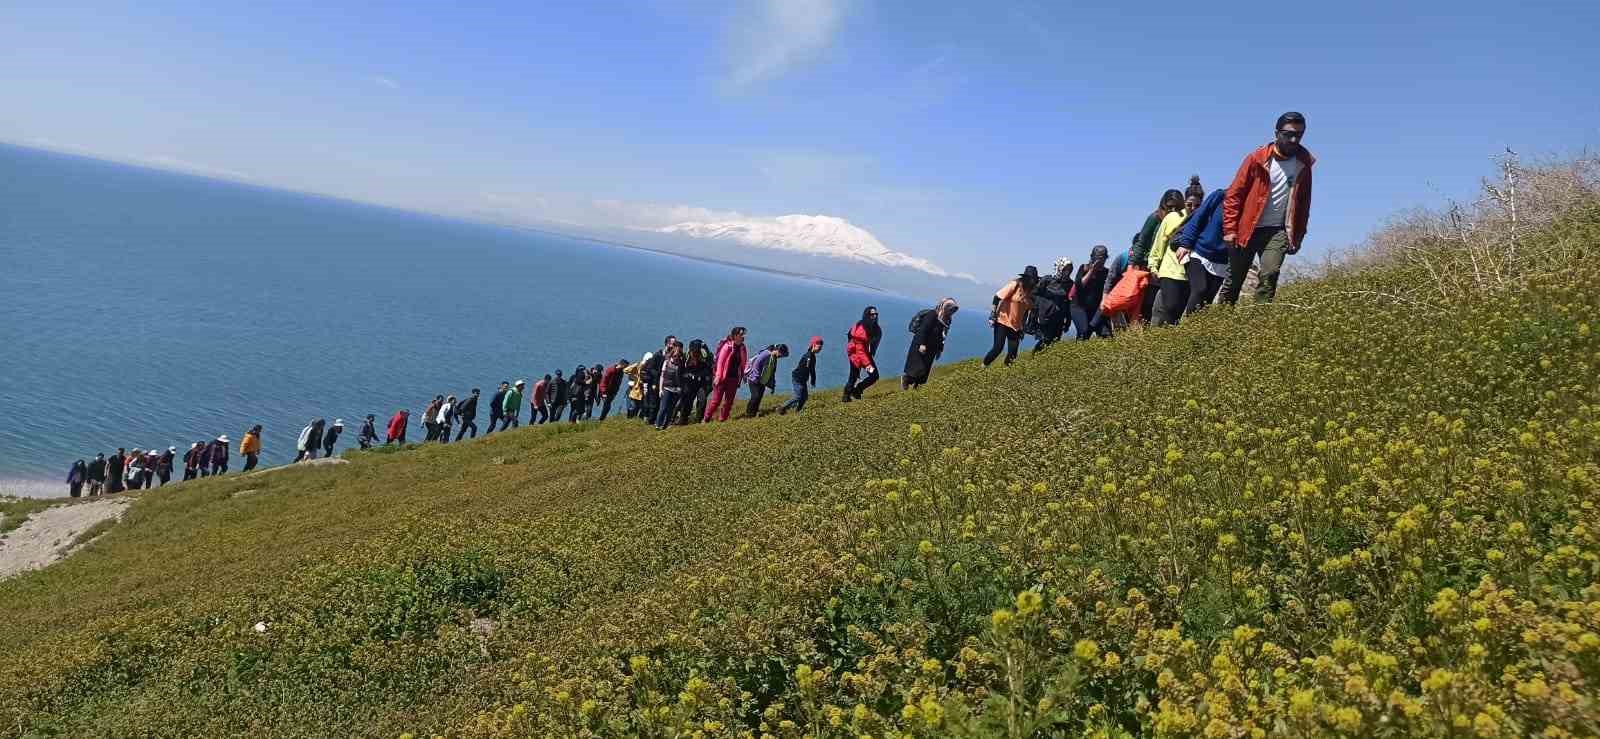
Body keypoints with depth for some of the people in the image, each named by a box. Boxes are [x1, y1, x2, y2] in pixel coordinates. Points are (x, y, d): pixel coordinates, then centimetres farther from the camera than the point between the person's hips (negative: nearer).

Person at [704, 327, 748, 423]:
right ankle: (705, 419, 5)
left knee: (729, 401, 8)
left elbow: (743, 364, 7)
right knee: (716, 400, -4)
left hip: (733, 378, 6)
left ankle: (722, 420, 17)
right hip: (723, 378, -6)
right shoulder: (727, 346, -12)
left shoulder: (741, 347, 6)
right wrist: (718, 377, -17)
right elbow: (720, 361, -14)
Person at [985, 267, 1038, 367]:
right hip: (1003, 321, -6)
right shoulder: (1015, 284, -12)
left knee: (1012, 353, 2)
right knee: (998, 347, -12)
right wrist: (993, 315, -15)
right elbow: (998, 297, -12)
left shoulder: (1031, 292, 8)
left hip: (1015, 325, 6)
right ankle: (983, 367, 3)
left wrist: (1022, 328, 18)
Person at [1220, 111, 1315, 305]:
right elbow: (1234, 195, -4)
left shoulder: (1303, 164, 5)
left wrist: (1298, 236, 12)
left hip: (1278, 231, 1)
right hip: (1247, 229, -1)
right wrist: (1230, 229, -10)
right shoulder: (1257, 159, -4)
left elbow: (1303, 203, 14)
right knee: (1233, 280, 4)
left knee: (1269, 275, -20)